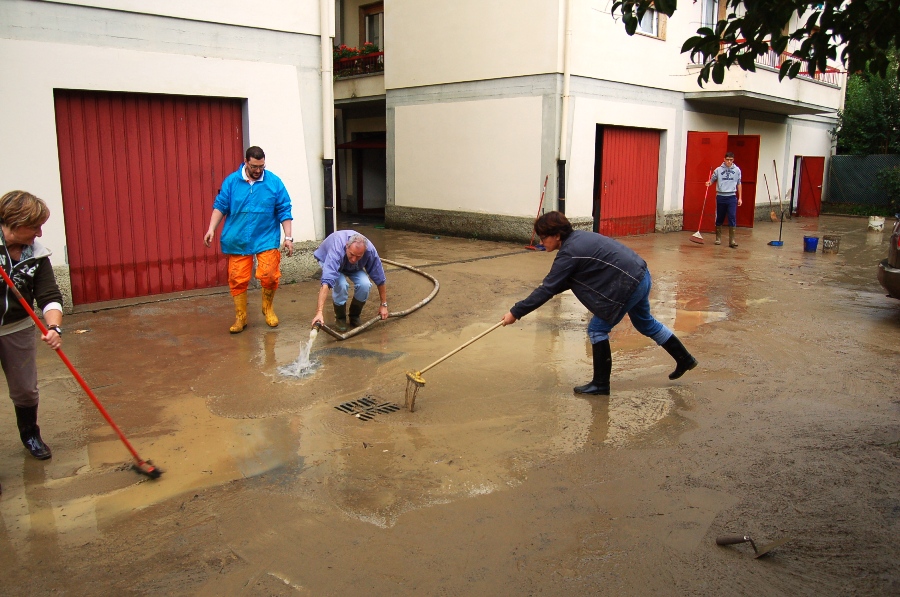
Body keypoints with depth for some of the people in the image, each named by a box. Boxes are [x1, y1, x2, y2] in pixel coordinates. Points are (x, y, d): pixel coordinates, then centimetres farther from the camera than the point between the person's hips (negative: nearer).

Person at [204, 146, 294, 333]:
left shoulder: (274, 183, -1)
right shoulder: (231, 181, 2)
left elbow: (284, 211, 1)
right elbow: (220, 206, 6)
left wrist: (288, 237, -3)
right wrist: (211, 229, -4)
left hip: (266, 239, -1)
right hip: (238, 240, 1)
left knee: (269, 275, -12)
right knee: (237, 279, 3)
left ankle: (268, 308, 17)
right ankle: (240, 317, 18)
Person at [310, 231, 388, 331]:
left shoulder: (370, 251, -34)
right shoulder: (336, 251, -46)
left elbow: (379, 279, -20)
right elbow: (326, 282, -54)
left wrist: (384, 305, -13)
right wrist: (319, 312, -62)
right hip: (328, 260, -3)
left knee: (365, 284, -26)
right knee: (341, 284, -33)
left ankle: (354, 315, 2)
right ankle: (340, 317, -4)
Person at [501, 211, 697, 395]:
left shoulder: (569, 253, -20)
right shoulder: (578, 237, 7)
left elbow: (547, 289, -21)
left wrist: (516, 312, -17)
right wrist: (549, 288, 2)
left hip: (629, 286, -10)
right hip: (641, 275, 10)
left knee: (597, 329, -1)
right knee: (645, 324, 28)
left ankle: (600, 384, 10)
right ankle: (685, 359, 46)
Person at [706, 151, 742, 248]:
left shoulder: (737, 170, 5)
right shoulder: (718, 170, 1)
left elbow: (739, 184, 10)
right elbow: (712, 179, 8)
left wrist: (739, 198, 8)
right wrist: (708, 183, -17)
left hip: (732, 197, 0)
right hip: (720, 196, 0)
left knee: (732, 218, -7)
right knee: (719, 218, 8)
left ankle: (731, 241, -6)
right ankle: (718, 238, 21)